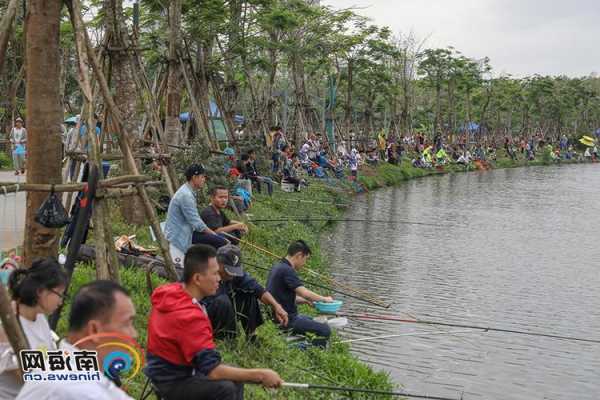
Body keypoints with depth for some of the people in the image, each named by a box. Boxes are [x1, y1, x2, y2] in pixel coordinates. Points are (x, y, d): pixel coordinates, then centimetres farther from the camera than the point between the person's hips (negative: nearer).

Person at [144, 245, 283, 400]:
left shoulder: (170, 292, -6)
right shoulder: (189, 316, -34)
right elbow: (212, 370, -35)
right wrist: (260, 375, -30)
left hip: (173, 366, 10)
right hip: (171, 379, -10)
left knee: (235, 379, 13)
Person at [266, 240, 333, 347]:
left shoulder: (278, 267, 11)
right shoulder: (287, 270, -20)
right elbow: (304, 292, -28)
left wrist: (305, 301, 8)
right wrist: (324, 299, -11)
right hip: (286, 319, -11)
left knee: (313, 321, 28)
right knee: (325, 330, -13)